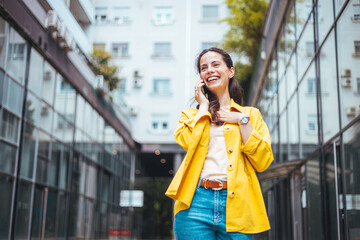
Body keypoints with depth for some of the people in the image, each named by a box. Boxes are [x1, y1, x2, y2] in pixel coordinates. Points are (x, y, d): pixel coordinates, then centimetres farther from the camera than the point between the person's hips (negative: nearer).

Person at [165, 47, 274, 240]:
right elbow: (188, 141, -6)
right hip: (196, 201, 0)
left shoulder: (250, 114, 17)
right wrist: (204, 106, 6)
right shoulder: (191, 115, 18)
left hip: (236, 204, 0)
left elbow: (262, 161, 3)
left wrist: (242, 120, 0)